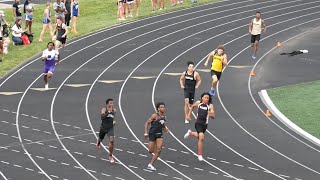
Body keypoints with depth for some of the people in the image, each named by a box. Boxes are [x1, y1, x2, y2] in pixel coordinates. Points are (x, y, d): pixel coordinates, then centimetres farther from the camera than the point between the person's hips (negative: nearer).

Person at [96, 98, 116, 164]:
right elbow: (102, 117, -32)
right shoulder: (104, 109, -13)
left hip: (110, 128, 1)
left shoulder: (114, 110, 1)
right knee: (100, 138, 23)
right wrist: (108, 112, -39)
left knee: (111, 141, -19)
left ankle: (110, 156, -6)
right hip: (103, 128, -1)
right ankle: (98, 143, 64)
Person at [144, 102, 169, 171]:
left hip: (159, 134, 6)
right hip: (152, 134, -5)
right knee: (151, 151, -2)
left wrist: (165, 129, 0)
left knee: (159, 150, -9)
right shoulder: (155, 116, -11)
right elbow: (147, 123, -9)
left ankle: (150, 165, -3)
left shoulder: (163, 117, 8)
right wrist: (146, 133, -16)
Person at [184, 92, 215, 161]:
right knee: (201, 138, -20)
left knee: (198, 137, 24)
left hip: (205, 124, 2)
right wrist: (189, 115, 15)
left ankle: (190, 133, 58)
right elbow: (193, 106, 18)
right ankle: (200, 155, -8)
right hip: (198, 123, -2)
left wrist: (211, 115, -38)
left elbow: (213, 116, -16)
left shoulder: (210, 106, -9)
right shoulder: (198, 103, -5)